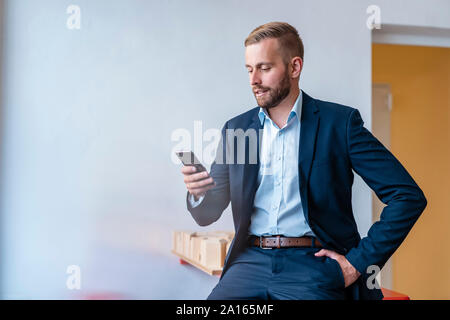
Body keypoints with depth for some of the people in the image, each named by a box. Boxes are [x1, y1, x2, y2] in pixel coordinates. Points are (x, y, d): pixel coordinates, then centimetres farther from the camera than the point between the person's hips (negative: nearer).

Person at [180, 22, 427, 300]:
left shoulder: (339, 122, 0)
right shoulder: (236, 129, 12)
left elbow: (409, 196, -3)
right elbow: (208, 215, 13)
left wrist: (359, 261, -7)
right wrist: (198, 193, -10)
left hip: (314, 263, -2)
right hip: (252, 261, 3)